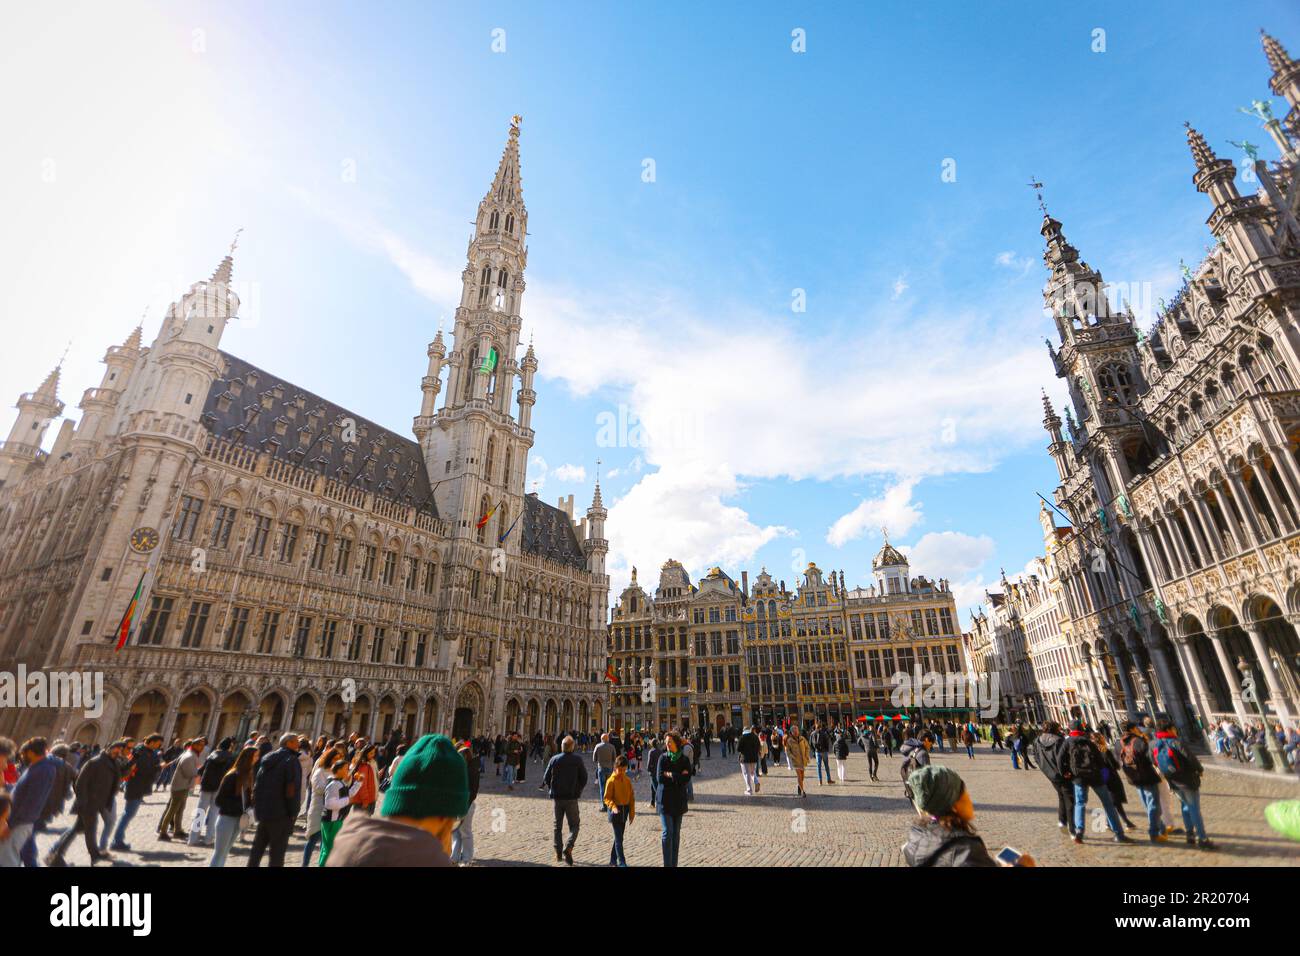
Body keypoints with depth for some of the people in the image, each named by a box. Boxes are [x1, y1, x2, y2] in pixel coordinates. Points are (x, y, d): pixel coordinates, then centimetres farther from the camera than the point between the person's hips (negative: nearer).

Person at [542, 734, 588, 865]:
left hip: (557, 797, 2)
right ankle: (568, 848, -13)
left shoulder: (554, 759, -3)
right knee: (574, 825, 8)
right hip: (572, 797, -2)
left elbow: (546, 778, -1)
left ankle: (558, 853, 17)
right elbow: (584, 778, -4)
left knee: (558, 826, 16)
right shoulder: (577, 760, -6)